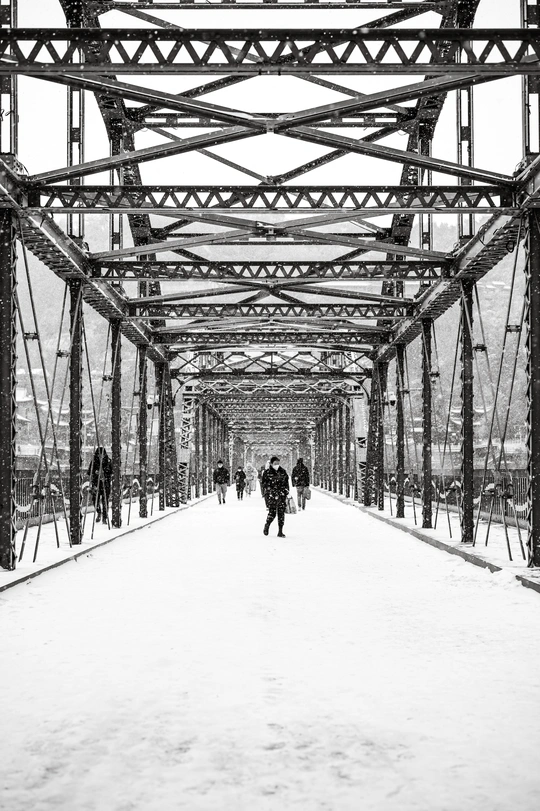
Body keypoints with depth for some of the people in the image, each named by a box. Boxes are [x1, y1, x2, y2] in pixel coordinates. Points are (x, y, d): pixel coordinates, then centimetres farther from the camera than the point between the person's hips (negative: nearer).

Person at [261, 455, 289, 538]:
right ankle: (267, 526, 21)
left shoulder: (283, 472, 11)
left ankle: (280, 531, 4)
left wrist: (287, 493, 11)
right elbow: (264, 484, -2)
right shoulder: (267, 473, -1)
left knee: (281, 513, -1)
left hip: (282, 495, 3)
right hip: (271, 495, -3)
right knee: (272, 512, -8)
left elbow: (286, 482, 16)